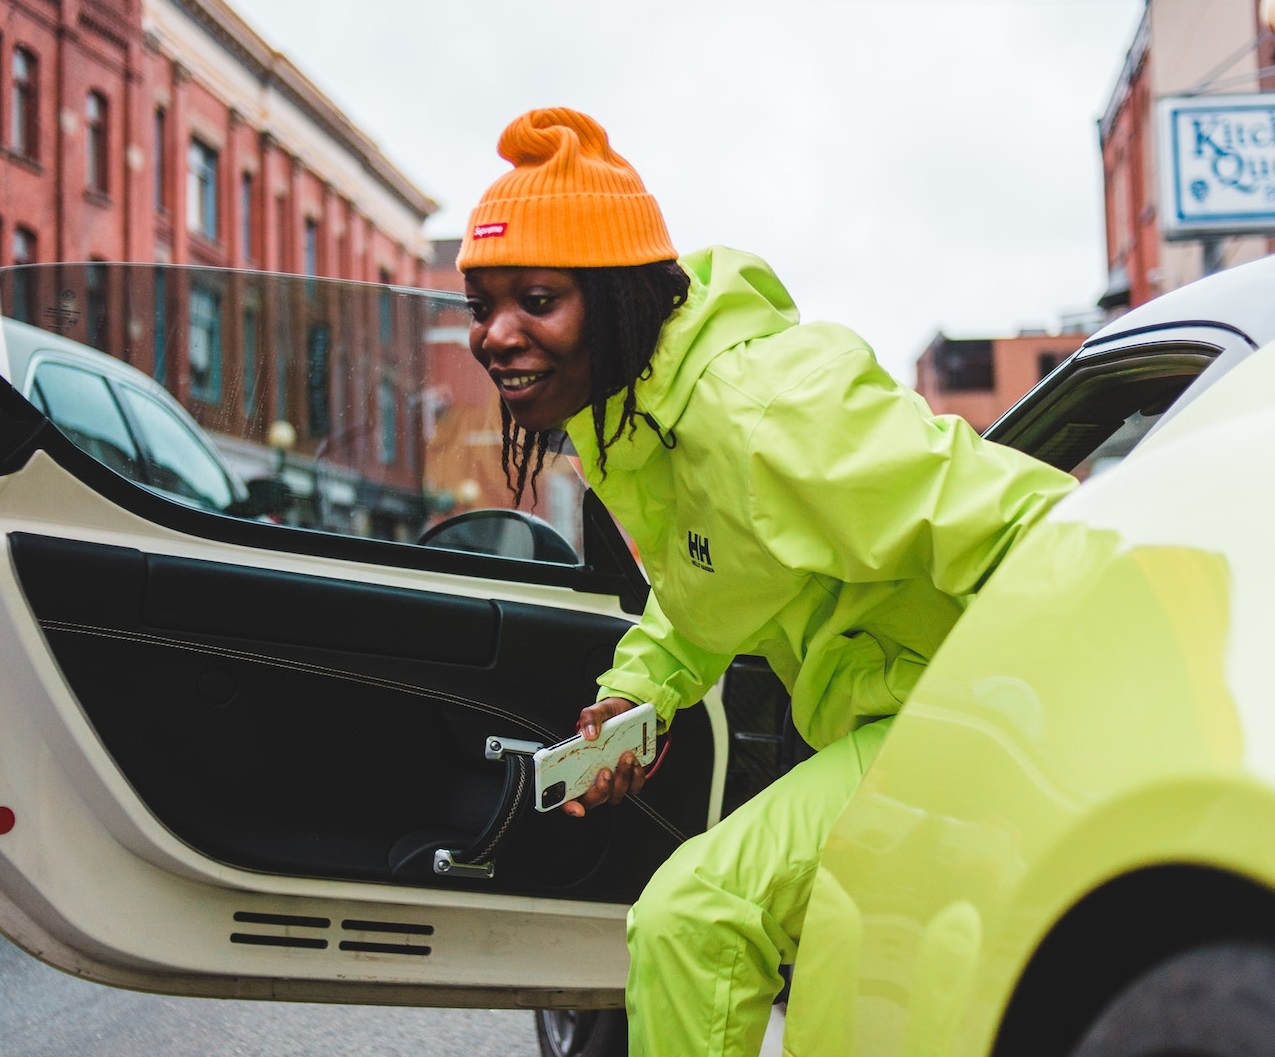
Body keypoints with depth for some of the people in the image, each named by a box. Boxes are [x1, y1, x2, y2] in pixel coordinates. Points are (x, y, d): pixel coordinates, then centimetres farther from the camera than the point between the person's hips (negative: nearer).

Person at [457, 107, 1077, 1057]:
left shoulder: (755, 405, -28)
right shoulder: (622, 413, 2)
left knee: (693, 912, -23)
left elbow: (1027, 532, -31)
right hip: (871, 721, 10)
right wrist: (639, 691, -1)